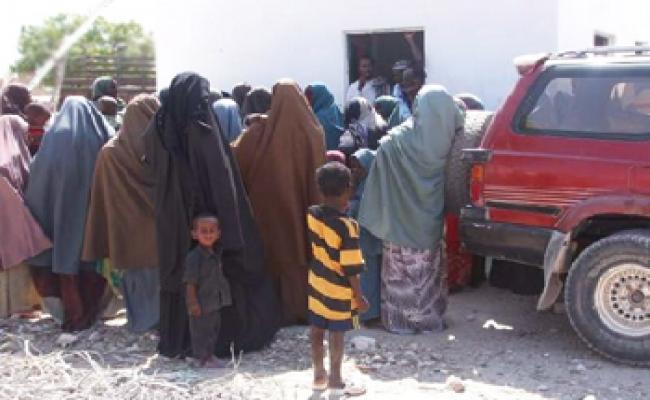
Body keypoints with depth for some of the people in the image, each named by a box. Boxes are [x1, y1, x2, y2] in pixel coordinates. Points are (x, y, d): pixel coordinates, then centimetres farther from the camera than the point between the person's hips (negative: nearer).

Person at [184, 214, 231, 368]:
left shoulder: (216, 254, 5)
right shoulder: (194, 257, -20)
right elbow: (190, 282, -20)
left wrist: (223, 298, 20)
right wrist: (193, 302, -21)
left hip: (215, 302, 9)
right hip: (201, 304, -8)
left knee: (214, 328, 18)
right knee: (200, 330, 2)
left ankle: (209, 354, 32)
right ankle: (203, 358, 13)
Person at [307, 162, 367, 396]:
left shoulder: (312, 214, -9)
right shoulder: (347, 227, -26)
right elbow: (350, 269, -22)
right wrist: (359, 297, -12)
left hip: (316, 286, 6)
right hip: (338, 292, -6)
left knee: (317, 331, 17)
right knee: (336, 335, 8)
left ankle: (319, 375, 31)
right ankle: (335, 380, 21)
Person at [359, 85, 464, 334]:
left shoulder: (396, 141, -20)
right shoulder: (447, 140, -12)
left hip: (402, 222, -3)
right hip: (431, 223, 3)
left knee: (402, 274, 11)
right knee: (429, 272, 19)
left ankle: (401, 320, 19)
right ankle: (431, 319, 28)